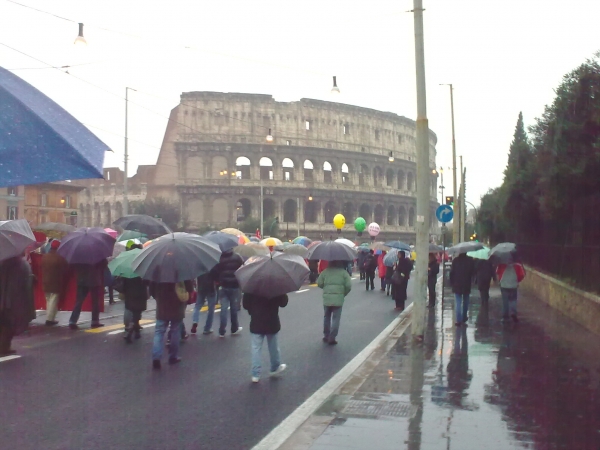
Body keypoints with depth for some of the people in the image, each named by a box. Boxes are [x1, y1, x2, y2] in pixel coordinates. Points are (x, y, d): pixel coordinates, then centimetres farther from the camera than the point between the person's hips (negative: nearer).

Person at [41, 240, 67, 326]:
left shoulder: (44, 257, 7)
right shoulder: (60, 258, -14)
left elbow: (41, 269, 12)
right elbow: (64, 270, -10)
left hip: (45, 282, 6)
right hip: (56, 283, -6)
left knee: (48, 301, 17)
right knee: (53, 301, -3)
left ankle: (49, 317, 18)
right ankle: (50, 319, -4)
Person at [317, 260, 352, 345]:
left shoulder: (325, 271, 4)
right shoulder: (343, 272, -1)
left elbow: (319, 283, 3)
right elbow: (348, 286, -6)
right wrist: (343, 294, 11)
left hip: (326, 298, 2)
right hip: (338, 299, -2)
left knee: (327, 317, 17)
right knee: (336, 318, 2)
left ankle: (326, 336, 23)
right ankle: (332, 338, -2)